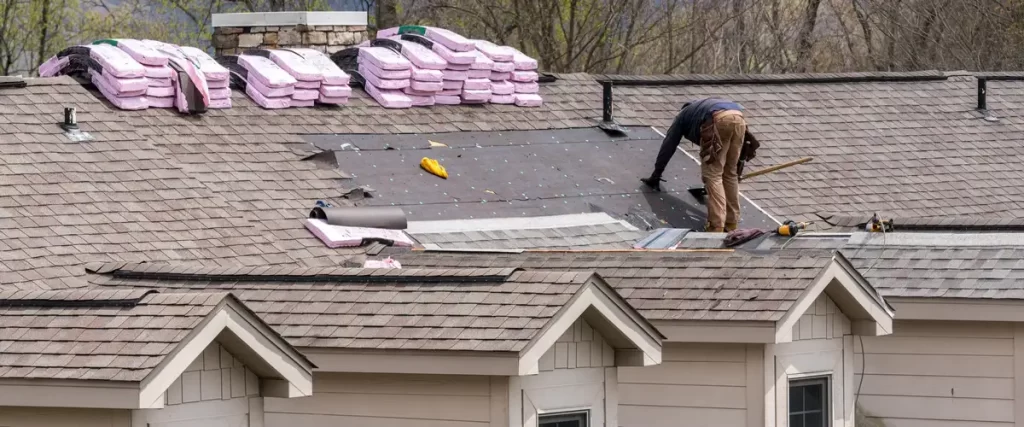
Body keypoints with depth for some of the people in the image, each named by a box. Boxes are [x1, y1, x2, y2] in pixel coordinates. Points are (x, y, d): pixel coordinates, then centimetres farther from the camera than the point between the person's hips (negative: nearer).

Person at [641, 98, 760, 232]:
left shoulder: (684, 115, 36)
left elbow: (668, 146, 37)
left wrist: (656, 174, 43)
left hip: (719, 121, -5)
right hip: (739, 118, 5)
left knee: (712, 175, 1)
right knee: (730, 173, 17)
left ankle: (716, 226, -7)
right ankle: (731, 224, 17)